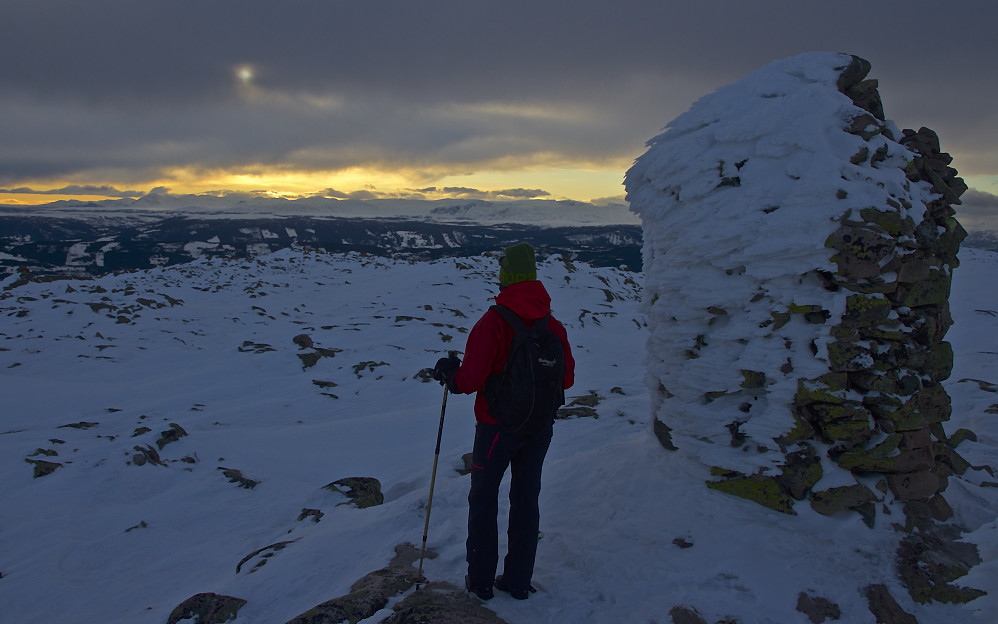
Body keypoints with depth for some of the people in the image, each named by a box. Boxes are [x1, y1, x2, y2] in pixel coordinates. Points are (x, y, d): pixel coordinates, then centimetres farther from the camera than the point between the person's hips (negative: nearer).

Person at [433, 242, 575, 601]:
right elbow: (567, 380, 5)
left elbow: (470, 381, -22)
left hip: (497, 427, -4)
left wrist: (448, 373, -1)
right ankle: (519, 581, 27)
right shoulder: (553, 325, -3)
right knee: (526, 501, 16)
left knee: (483, 501, 13)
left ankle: (481, 581, 23)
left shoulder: (493, 322, -20)